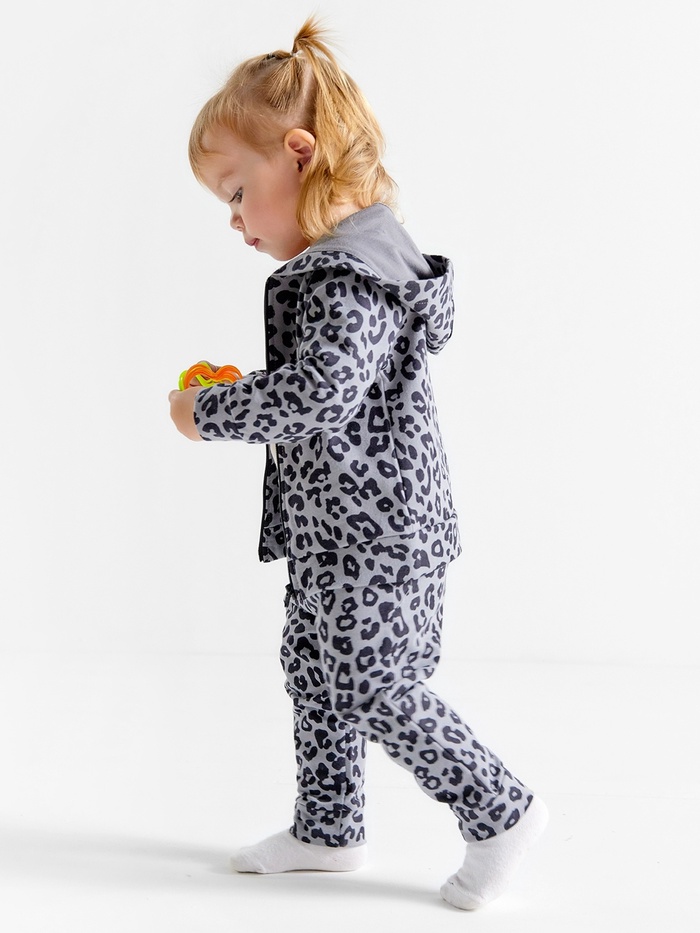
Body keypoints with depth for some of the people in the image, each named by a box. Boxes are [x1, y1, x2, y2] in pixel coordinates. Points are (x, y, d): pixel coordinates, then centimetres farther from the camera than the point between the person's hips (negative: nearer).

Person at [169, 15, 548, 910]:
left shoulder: (350, 280, -23)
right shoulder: (349, 260, 10)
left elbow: (317, 394, -35)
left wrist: (208, 413, -22)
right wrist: (241, 393, 8)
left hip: (370, 531, -10)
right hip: (335, 527, 11)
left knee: (373, 689, 0)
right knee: (314, 671, 18)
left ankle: (501, 813, 16)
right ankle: (327, 830, 32)